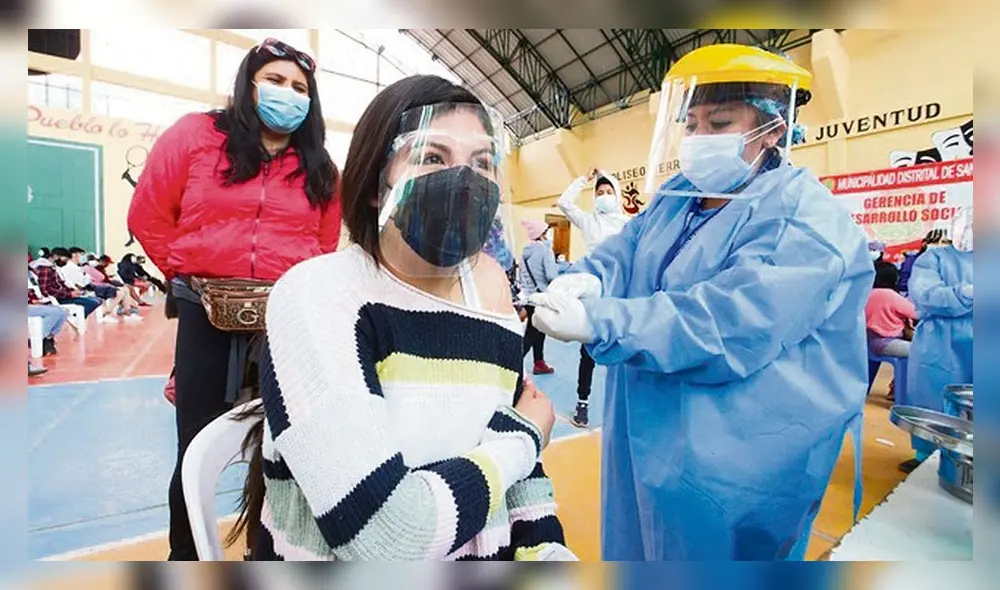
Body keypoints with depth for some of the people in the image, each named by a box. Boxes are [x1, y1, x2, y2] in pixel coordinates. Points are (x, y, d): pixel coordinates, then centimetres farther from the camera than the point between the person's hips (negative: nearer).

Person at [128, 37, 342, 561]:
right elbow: (149, 214, 7)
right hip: (207, 314, -1)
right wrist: (186, 275, 3)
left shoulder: (319, 169, 8)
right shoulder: (195, 135, 3)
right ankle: (184, 554, 36)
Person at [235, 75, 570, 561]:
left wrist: (547, 551, -11)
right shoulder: (317, 293, -18)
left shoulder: (489, 287, -3)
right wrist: (526, 435, -13)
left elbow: (516, 460, 3)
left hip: (483, 554, 4)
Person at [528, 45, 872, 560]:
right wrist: (586, 280, -25)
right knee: (636, 545, 26)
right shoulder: (678, 195, 7)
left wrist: (598, 323, -37)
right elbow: (625, 249, -2)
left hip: (739, 463, -7)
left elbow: (728, 323, -32)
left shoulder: (807, 222, -19)